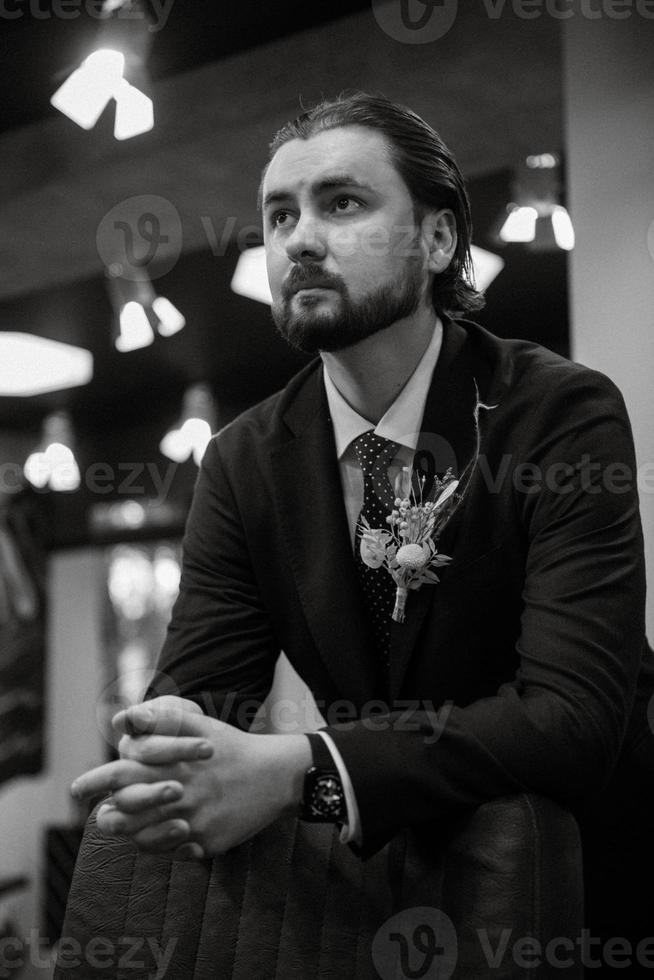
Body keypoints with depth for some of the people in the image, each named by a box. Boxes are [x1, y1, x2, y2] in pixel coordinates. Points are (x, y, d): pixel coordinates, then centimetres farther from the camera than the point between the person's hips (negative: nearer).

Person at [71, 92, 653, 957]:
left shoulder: (567, 413, -14)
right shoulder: (244, 461, 0)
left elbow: (575, 712, -23)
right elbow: (194, 685, -5)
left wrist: (297, 773, -35)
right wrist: (167, 762, -30)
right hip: (375, 866, 2)